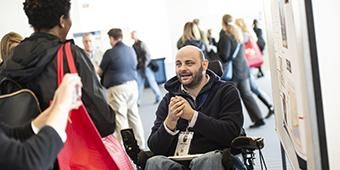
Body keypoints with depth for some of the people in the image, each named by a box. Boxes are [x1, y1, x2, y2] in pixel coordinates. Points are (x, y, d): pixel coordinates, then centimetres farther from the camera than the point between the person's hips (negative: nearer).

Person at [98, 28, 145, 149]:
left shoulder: (110, 53, -11)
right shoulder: (131, 50, 6)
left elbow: (100, 72, 1)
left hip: (117, 88, -6)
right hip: (133, 84, 6)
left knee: (120, 117, -2)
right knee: (134, 115, 14)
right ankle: (140, 144, 21)